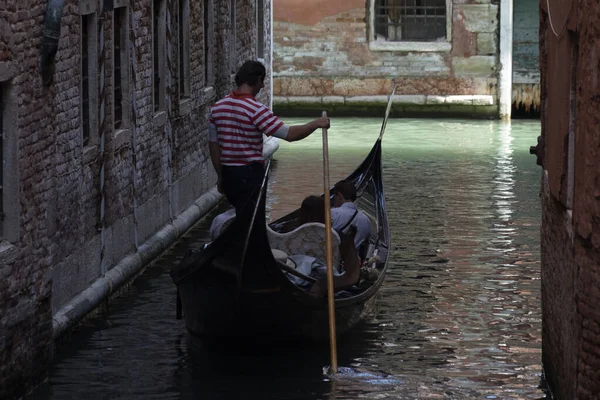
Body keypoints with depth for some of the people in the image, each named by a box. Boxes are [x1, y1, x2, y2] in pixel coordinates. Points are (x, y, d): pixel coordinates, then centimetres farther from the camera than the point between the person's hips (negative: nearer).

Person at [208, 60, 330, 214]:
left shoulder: (217, 107, 4)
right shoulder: (256, 110, -17)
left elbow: (214, 145, 10)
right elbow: (290, 134, -19)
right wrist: (316, 124, -5)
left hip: (228, 173, 7)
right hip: (250, 174, -7)